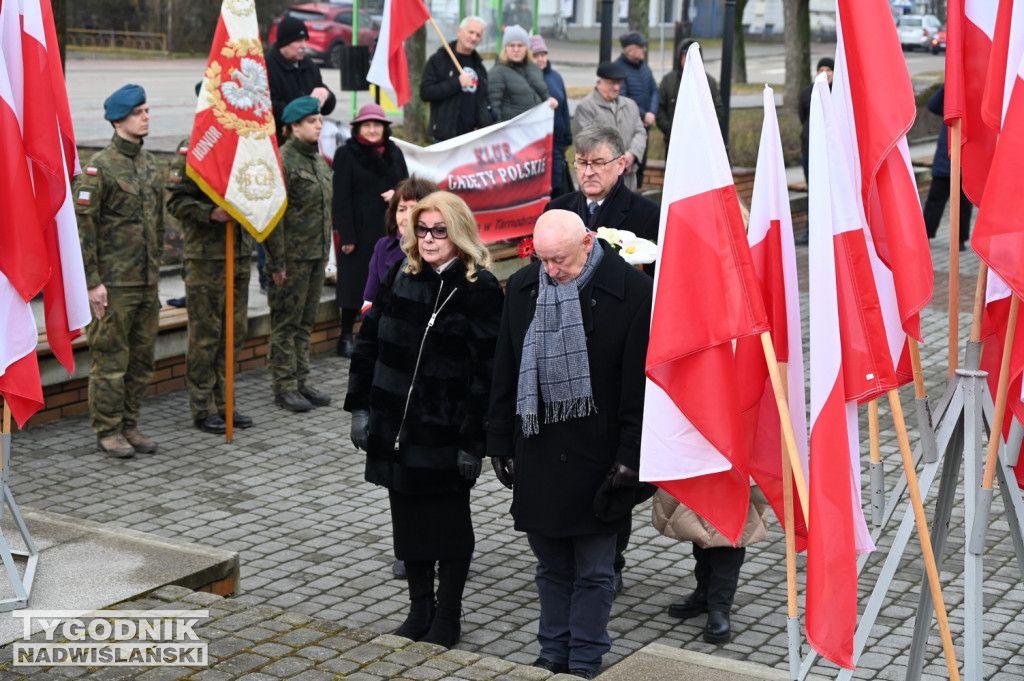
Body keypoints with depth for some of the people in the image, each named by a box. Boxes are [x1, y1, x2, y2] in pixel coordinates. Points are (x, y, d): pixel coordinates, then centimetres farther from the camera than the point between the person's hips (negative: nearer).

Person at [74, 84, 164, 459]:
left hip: (147, 281, 7)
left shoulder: (150, 163, 12)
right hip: (114, 283, -7)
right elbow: (82, 227, -13)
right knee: (110, 357, -1)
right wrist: (92, 282, -16)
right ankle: (107, 431, 9)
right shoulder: (99, 167, -11)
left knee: (143, 357, 11)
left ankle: (129, 425, 22)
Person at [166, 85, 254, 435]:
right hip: (205, 257, -7)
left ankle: (222, 402, 21)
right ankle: (202, 408, 8)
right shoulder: (191, 151, -7)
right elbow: (175, 200, -12)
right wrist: (211, 213, -24)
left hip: (240, 253, 7)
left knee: (234, 332, 11)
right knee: (205, 336, -1)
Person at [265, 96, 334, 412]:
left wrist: (326, 249, 19)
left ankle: (301, 380, 22)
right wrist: (277, 262, -19)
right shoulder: (283, 161, -14)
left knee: (306, 322, 14)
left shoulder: (318, 160, 14)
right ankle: (285, 387, 6)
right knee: (286, 323, -1)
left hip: (316, 255, 8)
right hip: (292, 258, -8)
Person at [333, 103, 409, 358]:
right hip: (360, 229, -4)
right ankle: (346, 336, 12)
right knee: (355, 281, 1)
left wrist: (397, 194, -8)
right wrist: (346, 235, -13)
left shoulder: (393, 152, 11)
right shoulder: (346, 154, -4)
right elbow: (341, 196, -8)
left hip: (388, 227, 4)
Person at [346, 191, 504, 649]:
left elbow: (486, 370, -13)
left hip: (445, 434, -5)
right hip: (395, 427, 5)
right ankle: (420, 610, 28)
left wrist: (473, 439, -15)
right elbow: (369, 341, 11)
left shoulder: (479, 290, -10)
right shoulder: (400, 276, 6)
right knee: (407, 520, 13)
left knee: (449, 522, 8)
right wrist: (360, 405, 6)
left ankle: (447, 618, 21)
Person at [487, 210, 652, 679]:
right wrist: (500, 443, 9)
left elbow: (640, 385, -9)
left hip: (596, 456, -4)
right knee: (551, 565, 15)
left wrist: (630, 456, -11)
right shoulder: (522, 287, 5)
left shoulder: (631, 291, -10)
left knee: (593, 570, 6)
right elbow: (505, 373, 11)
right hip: (538, 451, 4)